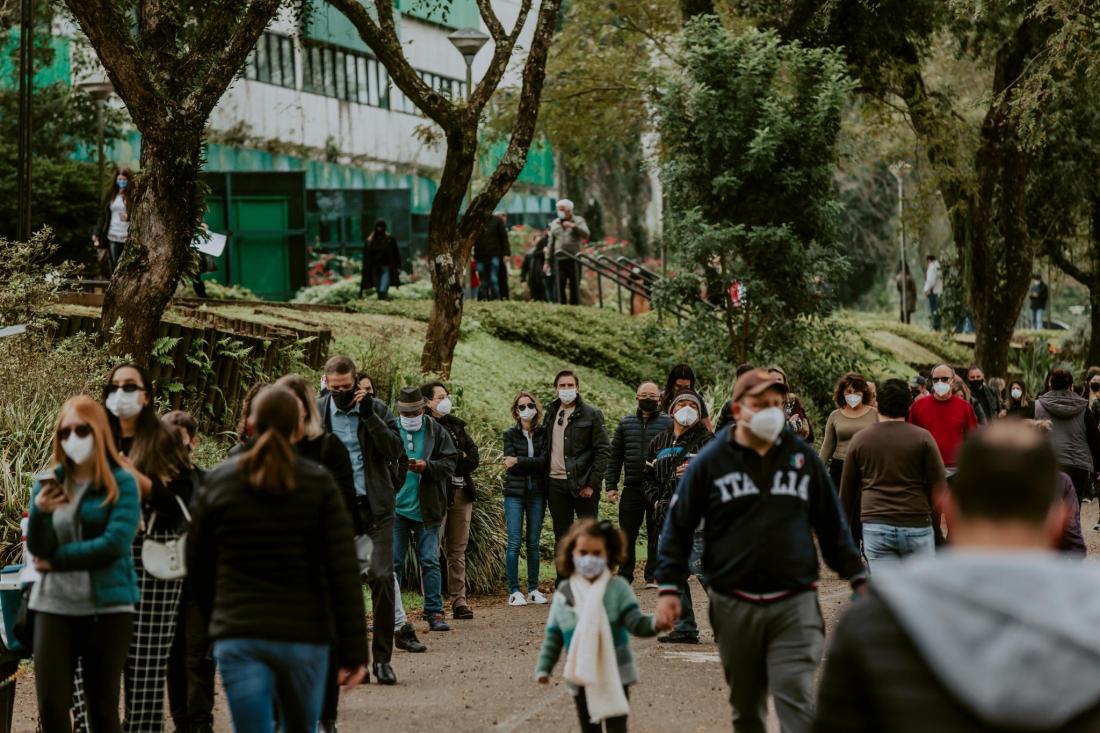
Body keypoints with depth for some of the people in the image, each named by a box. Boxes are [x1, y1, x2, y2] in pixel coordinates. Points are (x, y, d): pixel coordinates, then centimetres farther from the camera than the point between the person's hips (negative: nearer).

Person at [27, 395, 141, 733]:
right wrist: (40, 512, -19)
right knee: (51, 705, -3)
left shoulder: (122, 483, -3)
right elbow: (38, 548, 1)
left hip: (108, 605, -3)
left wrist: (56, 560, -6)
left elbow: (114, 544, -14)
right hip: (54, 605, 3)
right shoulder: (48, 483, 8)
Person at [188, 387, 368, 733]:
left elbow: (198, 564, 10)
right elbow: (343, 570, -7)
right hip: (304, 636, 0)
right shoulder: (319, 484, -3)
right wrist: (354, 649, -5)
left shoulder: (220, 481, 2)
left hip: (238, 636, 0)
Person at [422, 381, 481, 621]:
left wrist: (452, 462, -5)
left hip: (461, 493, 7)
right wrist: (461, 456, -6)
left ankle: (459, 601, 8)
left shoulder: (456, 425, 20)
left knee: (458, 550, 7)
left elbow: (474, 457, 11)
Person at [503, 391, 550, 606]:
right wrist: (533, 464, -15)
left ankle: (534, 590, 12)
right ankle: (514, 592, -4)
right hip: (515, 493, -1)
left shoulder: (544, 433, 5)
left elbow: (545, 461, -10)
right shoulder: (510, 434, 4)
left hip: (537, 493, 1)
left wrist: (519, 461, -14)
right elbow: (510, 464, -8)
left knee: (534, 542, 5)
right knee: (514, 542, -6)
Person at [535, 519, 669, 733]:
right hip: (581, 677, 4)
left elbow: (635, 621, -13)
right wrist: (544, 667, 6)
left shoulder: (617, 588, -6)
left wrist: (654, 624, -34)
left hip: (615, 676, -3)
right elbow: (553, 636, 10)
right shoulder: (563, 594, 3)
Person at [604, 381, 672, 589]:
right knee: (627, 534, 5)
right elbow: (614, 456, 12)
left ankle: (653, 576, 12)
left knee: (656, 535, 5)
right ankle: (624, 576, 14)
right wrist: (610, 486, 4)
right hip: (632, 488, 3)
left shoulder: (668, 423, 2)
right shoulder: (626, 423, 11)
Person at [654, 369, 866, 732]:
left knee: (798, 703, -11)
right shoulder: (711, 462, 2)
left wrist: (857, 576, 11)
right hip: (734, 605, 0)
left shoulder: (803, 457, 7)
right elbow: (678, 528, 6)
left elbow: (833, 525, 14)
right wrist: (668, 587, -2)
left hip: (795, 605, 0)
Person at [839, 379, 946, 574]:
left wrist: (846, 529, 23)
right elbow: (938, 485, -2)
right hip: (916, 525, -1)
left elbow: (847, 491, 13)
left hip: (875, 526, 1)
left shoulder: (859, 440, 7)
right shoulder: (922, 437, 0)